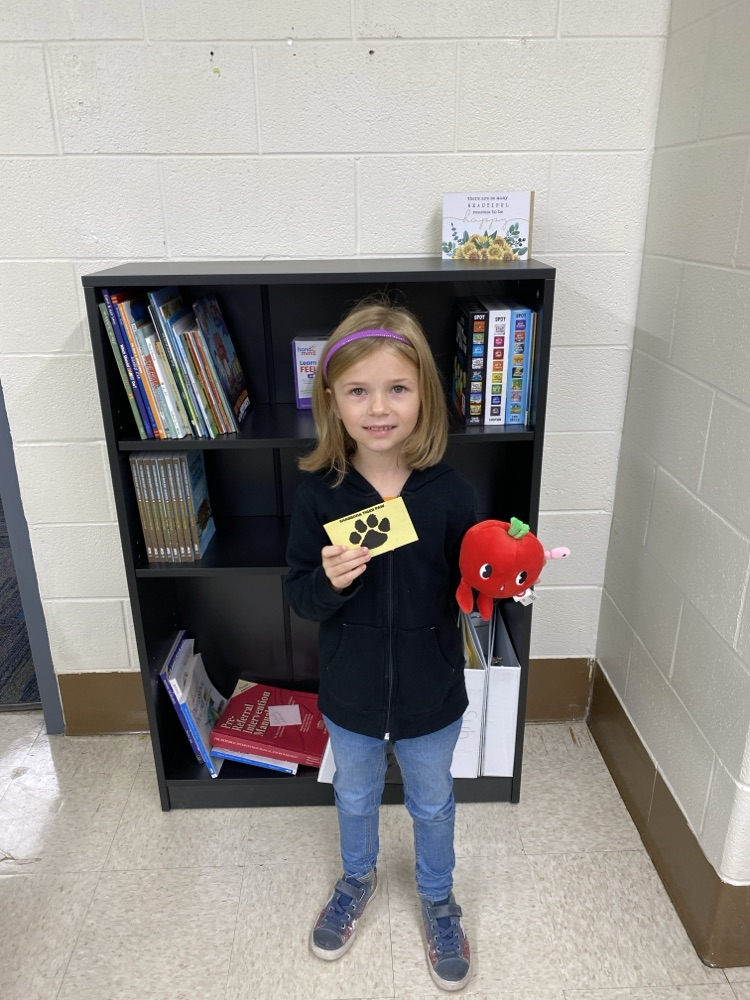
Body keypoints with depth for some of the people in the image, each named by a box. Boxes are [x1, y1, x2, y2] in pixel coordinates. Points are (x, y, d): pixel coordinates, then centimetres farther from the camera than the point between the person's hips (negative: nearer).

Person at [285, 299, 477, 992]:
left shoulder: (450, 492, -18)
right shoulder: (320, 492, -16)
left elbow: (469, 590, -7)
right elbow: (298, 595, -10)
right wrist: (328, 583, -30)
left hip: (432, 692, 0)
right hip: (350, 691, 1)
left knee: (432, 803, 24)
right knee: (355, 796, 27)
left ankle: (438, 899, 54)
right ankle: (358, 879, 59)